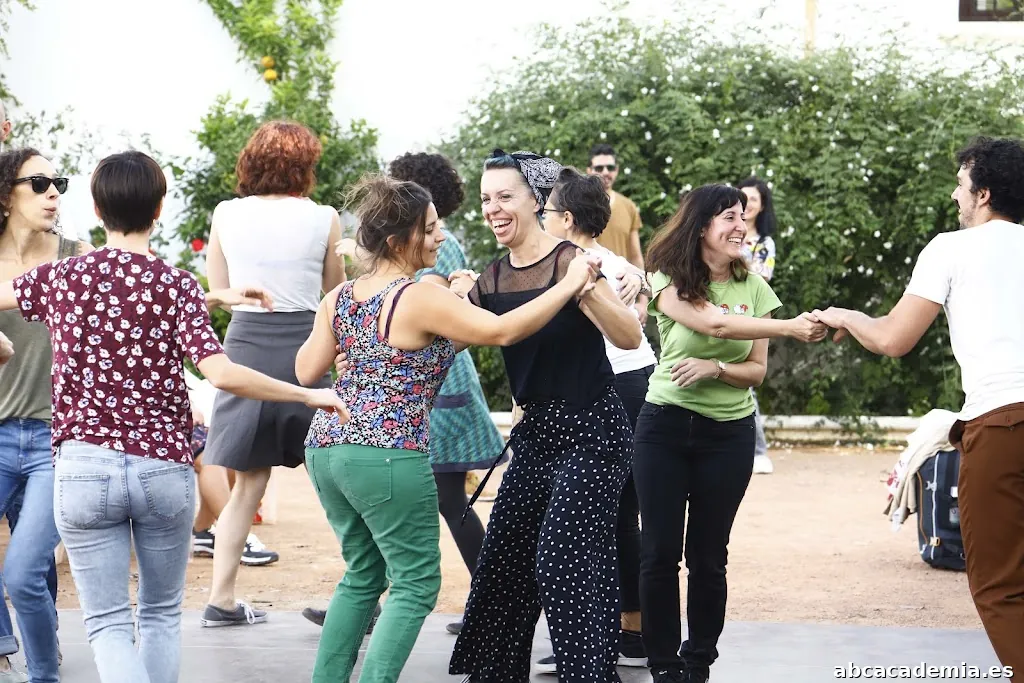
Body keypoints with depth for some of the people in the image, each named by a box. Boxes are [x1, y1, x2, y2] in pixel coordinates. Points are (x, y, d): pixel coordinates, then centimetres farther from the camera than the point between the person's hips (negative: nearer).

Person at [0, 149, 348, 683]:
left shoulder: (60, 278, 0)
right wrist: (309, 395, -8)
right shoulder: (177, 286, -6)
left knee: (107, 622, 3)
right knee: (162, 613, 18)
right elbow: (220, 373, -17)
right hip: (165, 468, 0)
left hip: (84, 468, 0)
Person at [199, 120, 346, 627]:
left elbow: (218, 288, 13)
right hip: (305, 345, -3)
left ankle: (221, 599, 9)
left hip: (245, 343, 3)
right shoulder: (323, 219, -3)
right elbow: (335, 289, 9)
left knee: (248, 480, 11)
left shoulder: (226, 214, 3)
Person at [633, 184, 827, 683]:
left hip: (728, 433, 2)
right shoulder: (671, 281, -6)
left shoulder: (754, 288, 3)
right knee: (660, 551, -3)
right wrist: (789, 327, -29)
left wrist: (716, 368, -19)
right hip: (664, 427, -2)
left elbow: (757, 370, 2)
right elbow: (713, 323, -24)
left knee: (708, 553, 5)